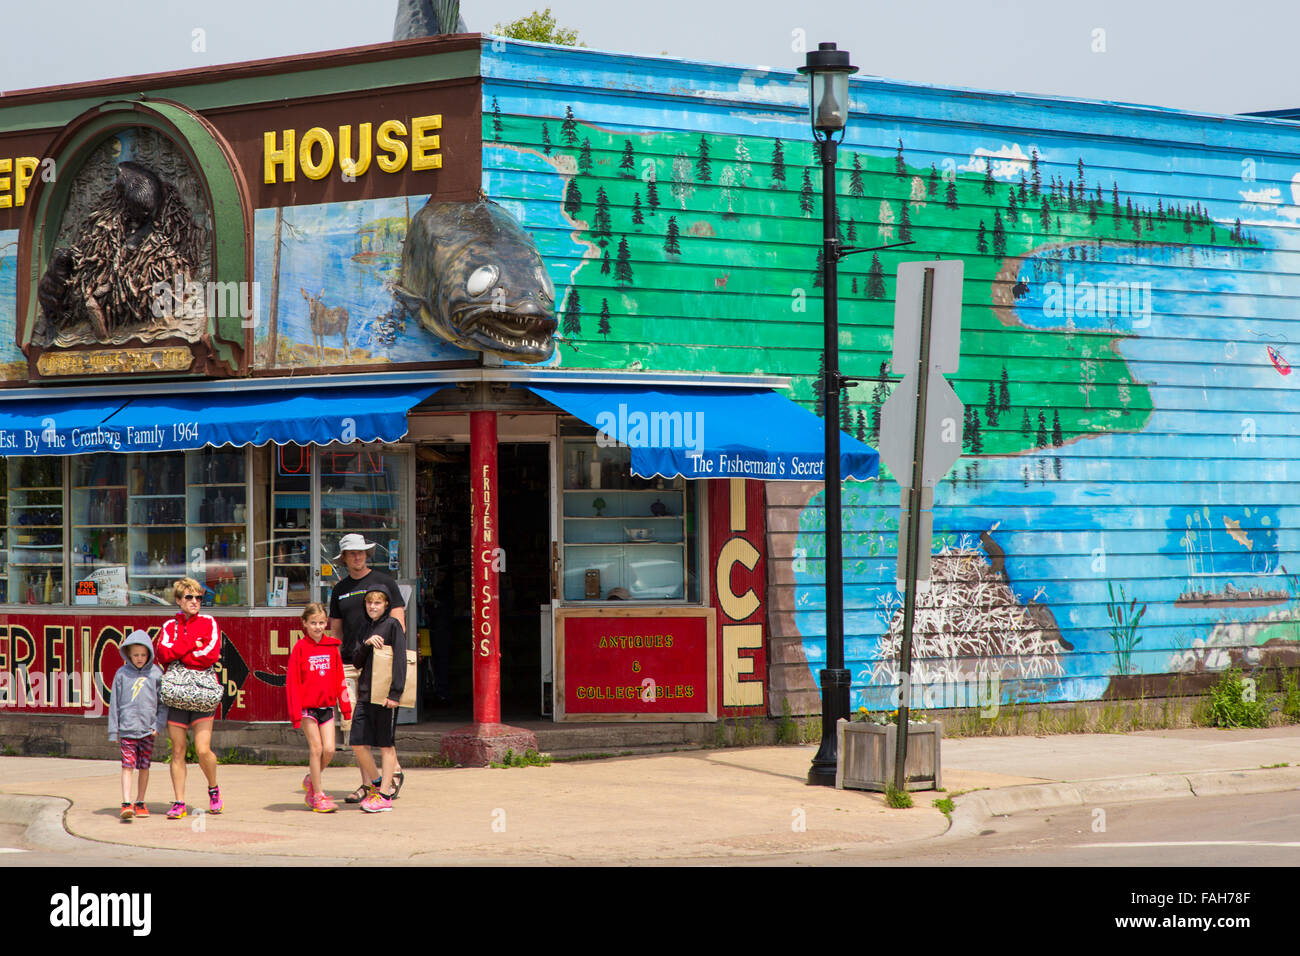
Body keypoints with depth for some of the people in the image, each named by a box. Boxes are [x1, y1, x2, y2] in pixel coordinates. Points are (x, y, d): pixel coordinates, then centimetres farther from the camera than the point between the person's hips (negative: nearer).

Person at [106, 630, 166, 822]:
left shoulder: (155, 674, 3)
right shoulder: (122, 674, 3)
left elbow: (162, 702, 7)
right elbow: (114, 703, 7)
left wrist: (159, 724, -2)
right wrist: (113, 730, 5)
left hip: (148, 728, 1)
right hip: (127, 728, -1)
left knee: (144, 767, 8)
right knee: (127, 766, -8)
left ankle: (140, 802, 20)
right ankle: (126, 804, -12)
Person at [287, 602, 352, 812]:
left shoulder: (332, 646, 7)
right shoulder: (300, 648, -5)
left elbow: (339, 679, 12)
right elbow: (292, 681, -6)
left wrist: (346, 706, 10)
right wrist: (295, 712, -10)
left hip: (327, 706, 4)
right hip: (307, 706, -4)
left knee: (329, 750, -2)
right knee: (316, 749, -4)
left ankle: (311, 779, 24)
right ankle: (318, 796, 3)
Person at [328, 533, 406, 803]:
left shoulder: (384, 582, 3)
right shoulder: (340, 589, 16)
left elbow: (399, 624, 0)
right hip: (349, 664, 5)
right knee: (353, 725, -1)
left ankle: (395, 772, 8)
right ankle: (367, 783, 5)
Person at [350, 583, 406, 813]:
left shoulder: (392, 625, -4)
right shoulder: (368, 629, 17)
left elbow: (399, 660, -11)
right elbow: (357, 663, 12)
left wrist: (395, 693, -18)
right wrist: (366, 644, -8)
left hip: (385, 696, -7)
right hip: (365, 695, 7)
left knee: (386, 745, -1)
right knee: (358, 743, 3)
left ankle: (385, 795, 2)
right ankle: (373, 786, 19)